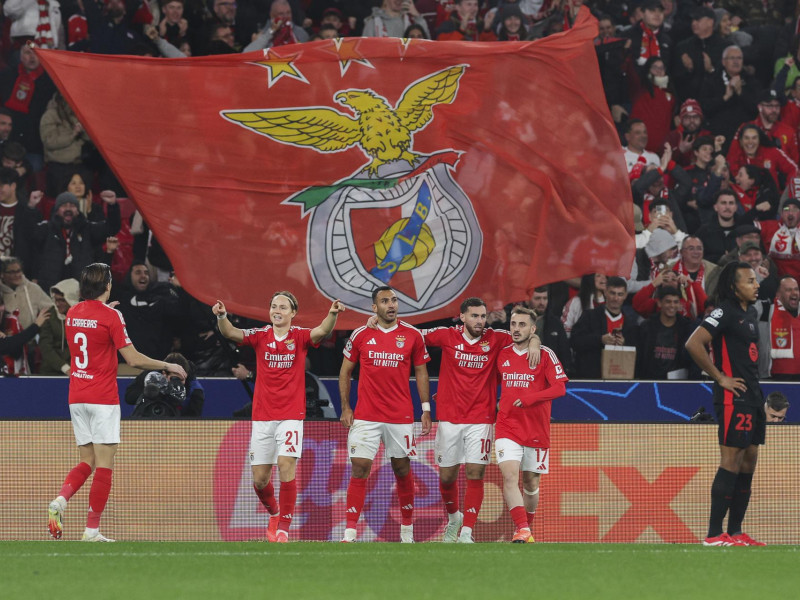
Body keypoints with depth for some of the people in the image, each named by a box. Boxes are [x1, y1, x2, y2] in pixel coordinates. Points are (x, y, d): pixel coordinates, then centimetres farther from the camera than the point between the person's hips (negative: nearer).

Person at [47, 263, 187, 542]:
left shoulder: (72, 313, 7)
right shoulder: (110, 316, -12)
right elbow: (133, 359, -13)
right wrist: (168, 366, -2)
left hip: (76, 398, 6)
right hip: (103, 398, -6)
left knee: (87, 462, 14)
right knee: (104, 465, -2)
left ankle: (60, 500, -13)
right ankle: (92, 530, -5)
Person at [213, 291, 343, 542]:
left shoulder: (300, 337, 0)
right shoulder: (260, 336, 3)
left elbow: (322, 331, -20)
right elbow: (231, 333, -11)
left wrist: (332, 314, -41)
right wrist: (222, 317, -33)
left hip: (291, 416, -2)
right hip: (262, 416, 2)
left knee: (287, 467, -17)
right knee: (259, 478, 4)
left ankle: (283, 528, -10)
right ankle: (274, 512, 34)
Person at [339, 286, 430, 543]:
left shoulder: (412, 336, 2)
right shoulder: (361, 335, 1)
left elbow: (420, 372, 9)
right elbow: (345, 371, 10)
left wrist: (426, 409, 3)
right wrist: (345, 408, 3)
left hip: (401, 416, 1)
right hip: (366, 416, -1)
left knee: (402, 469, 8)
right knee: (359, 470, -7)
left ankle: (407, 530, 22)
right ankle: (349, 533, -8)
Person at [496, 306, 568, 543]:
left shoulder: (545, 355, -3)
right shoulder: (502, 354, 8)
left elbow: (559, 388, -9)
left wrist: (530, 398, -21)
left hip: (536, 429, -1)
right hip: (507, 425, 1)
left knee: (531, 482, 9)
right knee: (509, 476, -18)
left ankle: (528, 525, 30)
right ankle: (522, 529, -24)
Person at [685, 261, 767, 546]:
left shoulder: (750, 312, 16)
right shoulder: (725, 312, -13)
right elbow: (693, 344, -23)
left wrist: (756, 388, 16)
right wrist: (720, 378, -16)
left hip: (752, 396, 9)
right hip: (733, 396, -9)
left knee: (748, 460, 10)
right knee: (732, 461, -11)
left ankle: (735, 531, 15)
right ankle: (714, 534, -11)